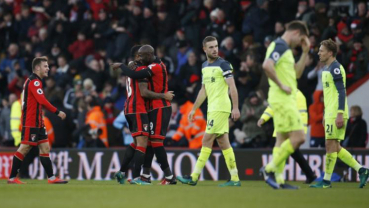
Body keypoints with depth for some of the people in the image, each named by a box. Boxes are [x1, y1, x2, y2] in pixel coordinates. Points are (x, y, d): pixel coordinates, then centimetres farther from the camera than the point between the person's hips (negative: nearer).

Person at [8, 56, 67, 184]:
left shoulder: (34, 81, 17)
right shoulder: (34, 81, -14)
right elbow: (42, 101, -23)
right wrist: (57, 112, -21)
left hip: (38, 123, 10)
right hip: (30, 123, -10)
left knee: (45, 148, 7)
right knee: (24, 148, -7)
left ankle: (51, 177, 6)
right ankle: (12, 177, -2)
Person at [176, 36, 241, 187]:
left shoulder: (223, 64, -8)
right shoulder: (205, 66, 16)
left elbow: (232, 87, -14)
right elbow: (204, 90, 23)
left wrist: (235, 108, -22)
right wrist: (194, 109, 22)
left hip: (220, 108, -8)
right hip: (212, 109, 8)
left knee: (207, 141, -8)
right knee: (223, 142, 6)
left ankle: (194, 177, -7)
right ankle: (234, 179, 6)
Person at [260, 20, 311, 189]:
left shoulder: (285, 49, 20)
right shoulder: (280, 46, -12)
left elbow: (297, 73, 27)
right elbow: (267, 66, -28)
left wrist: (305, 52, 20)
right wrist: (281, 85, -21)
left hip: (286, 100, 10)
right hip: (283, 99, -10)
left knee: (283, 141, 9)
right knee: (298, 137, -14)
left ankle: (278, 180, 9)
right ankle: (269, 169, -10)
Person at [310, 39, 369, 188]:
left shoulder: (336, 68, -12)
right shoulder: (327, 69, 18)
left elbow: (341, 92, -18)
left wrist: (340, 114, -23)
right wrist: (325, 114, 25)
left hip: (336, 114, -10)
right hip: (330, 114, 10)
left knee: (331, 145, -6)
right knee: (336, 148, 9)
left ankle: (326, 181, -3)